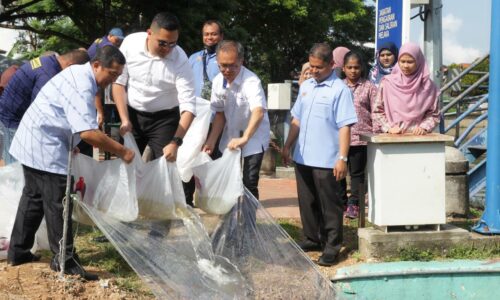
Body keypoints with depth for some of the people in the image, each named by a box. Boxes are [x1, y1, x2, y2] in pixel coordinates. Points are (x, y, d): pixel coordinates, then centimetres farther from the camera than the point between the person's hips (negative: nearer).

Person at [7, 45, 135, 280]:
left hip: (33, 141, 11)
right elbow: (88, 132, -32)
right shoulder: (81, 87, -23)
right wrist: (122, 152, -25)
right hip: (45, 146, -11)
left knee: (34, 197, 18)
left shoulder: (80, 74, 9)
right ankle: (65, 260, 3)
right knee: (58, 203, -4)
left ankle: (18, 252, 27)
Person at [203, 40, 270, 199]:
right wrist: (211, 141, -9)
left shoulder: (251, 81, -28)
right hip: (231, 134, 6)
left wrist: (244, 138, -56)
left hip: (254, 135, -6)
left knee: (249, 182, -13)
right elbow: (220, 113, 1)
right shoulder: (218, 81, -8)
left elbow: (258, 111, -43)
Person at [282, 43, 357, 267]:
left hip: (326, 160, -7)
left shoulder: (339, 90, -10)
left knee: (329, 205, 2)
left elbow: (344, 126, -14)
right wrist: (287, 146, 15)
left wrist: (342, 158, -19)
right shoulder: (306, 86, 10)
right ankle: (312, 238, 29)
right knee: (307, 202, 15)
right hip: (303, 157, 7)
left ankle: (332, 246, 10)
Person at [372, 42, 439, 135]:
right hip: (392, 138, 0)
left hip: (417, 135, 0)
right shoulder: (387, 83, 3)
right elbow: (377, 111, 7)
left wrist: (424, 127, -6)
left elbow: (433, 114, 9)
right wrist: (388, 127, -4)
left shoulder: (428, 86, 4)